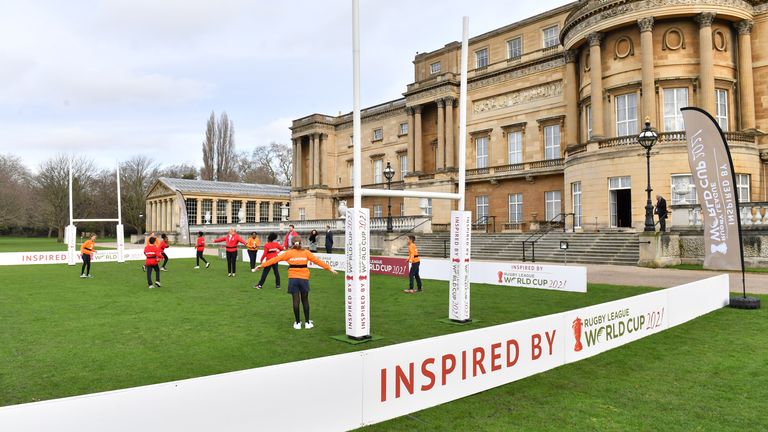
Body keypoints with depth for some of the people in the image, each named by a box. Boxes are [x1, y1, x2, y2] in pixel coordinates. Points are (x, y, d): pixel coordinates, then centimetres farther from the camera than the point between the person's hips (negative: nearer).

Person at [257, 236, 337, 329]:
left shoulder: (289, 253, 1)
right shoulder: (306, 252, 3)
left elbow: (275, 259, 0)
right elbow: (317, 260, 3)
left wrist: (261, 265, 5)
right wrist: (329, 268, 9)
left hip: (293, 279, 0)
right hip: (304, 279, 0)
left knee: (296, 300, 4)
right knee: (305, 300, 10)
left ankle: (298, 323, 8)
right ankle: (307, 322, 13)